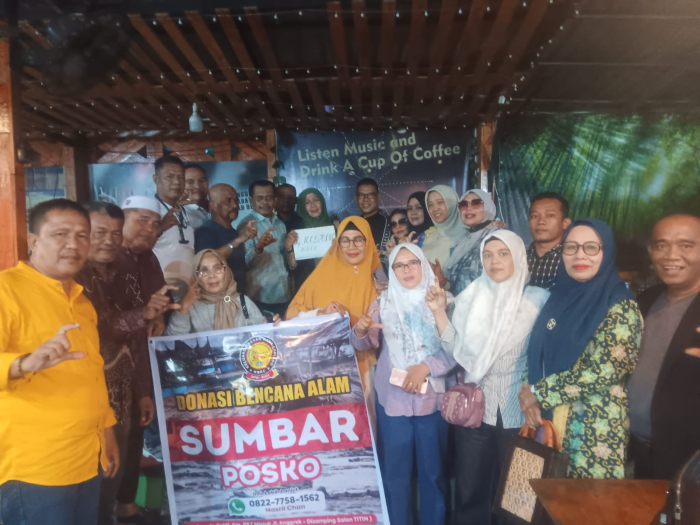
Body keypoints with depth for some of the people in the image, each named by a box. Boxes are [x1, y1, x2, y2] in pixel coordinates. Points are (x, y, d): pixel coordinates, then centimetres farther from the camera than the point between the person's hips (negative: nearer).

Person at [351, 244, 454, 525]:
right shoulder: (383, 303, 3)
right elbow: (364, 346, 2)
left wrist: (426, 367, -18)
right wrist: (360, 330, -20)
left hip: (432, 398, -1)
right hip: (392, 398, 1)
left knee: (433, 469, 12)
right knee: (394, 470, 11)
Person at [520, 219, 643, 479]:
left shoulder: (620, 308, -10)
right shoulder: (559, 296, 8)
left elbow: (602, 371, -19)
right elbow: (536, 353, 9)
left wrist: (540, 393, -13)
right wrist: (530, 398, -7)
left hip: (594, 428, -5)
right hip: (548, 421, 5)